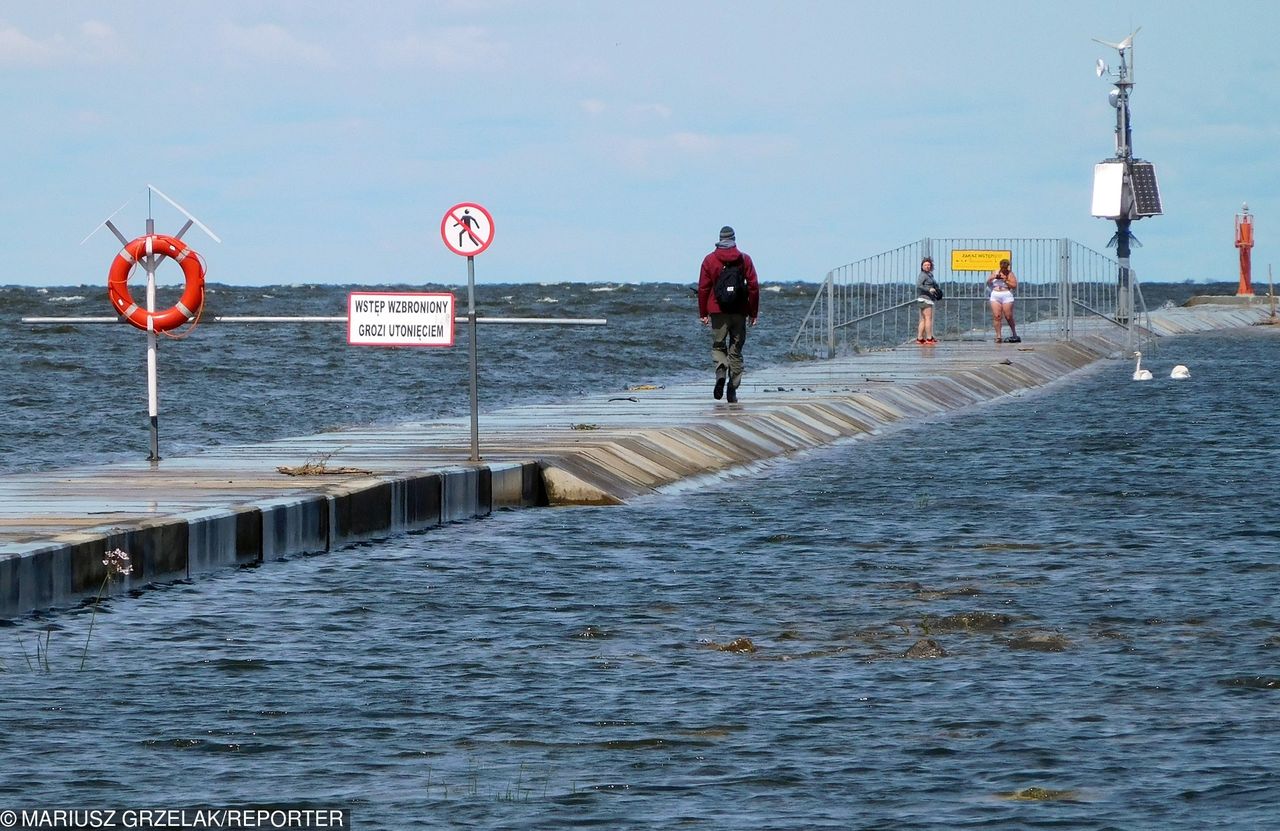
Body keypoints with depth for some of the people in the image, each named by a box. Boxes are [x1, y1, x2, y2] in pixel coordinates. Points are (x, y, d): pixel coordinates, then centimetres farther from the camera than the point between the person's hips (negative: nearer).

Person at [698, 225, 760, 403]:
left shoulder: (709, 260, 0)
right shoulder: (744, 260, 2)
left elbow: (703, 288, 0)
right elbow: (753, 287, 0)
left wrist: (703, 313, 6)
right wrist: (753, 313, 6)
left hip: (718, 311, -1)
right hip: (739, 312, 1)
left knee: (718, 346, 10)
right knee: (736, 350, 7)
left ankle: (721, 372, -20)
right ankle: (732, 389, 3)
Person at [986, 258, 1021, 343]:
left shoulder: (1009, 274, -1)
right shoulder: (995, 272, 12)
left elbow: (1014, 285, -8)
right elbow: (988, 282, 15)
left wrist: (1005, 280, -16)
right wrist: (994, 277, -4)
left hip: (1006, 296, -4)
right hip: (995, 297, 4)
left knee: (1008, 317, -3)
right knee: (997, 316, -4)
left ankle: (1014, 335, 14)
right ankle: (998, 336, -1)